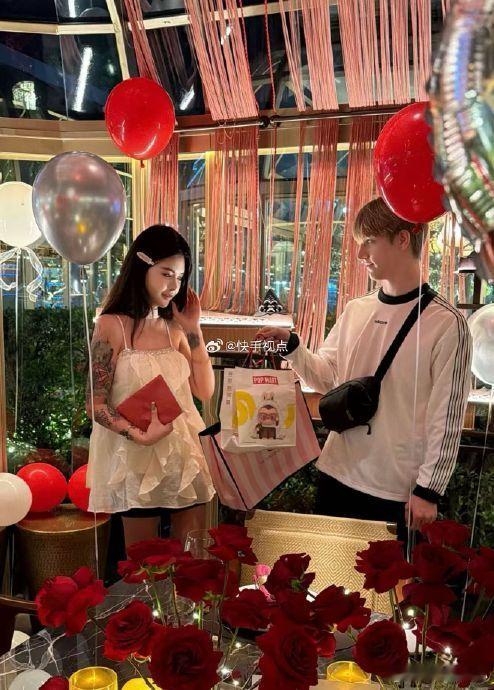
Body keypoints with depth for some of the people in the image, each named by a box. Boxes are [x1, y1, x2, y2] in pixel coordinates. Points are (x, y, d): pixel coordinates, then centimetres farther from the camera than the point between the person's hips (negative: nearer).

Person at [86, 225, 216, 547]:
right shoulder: (112, 326, -7)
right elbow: (96, 405, -9)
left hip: (185, 455, 5)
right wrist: (140, 435, -24)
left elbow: (204, 391, 3)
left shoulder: (173, 328, 9)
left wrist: (193, 330, -2)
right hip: (138, 458, -5)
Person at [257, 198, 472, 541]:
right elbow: (326, 377, 11)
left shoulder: (446, 323, -12)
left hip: (399, 491, -5)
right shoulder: (355, 311, 4)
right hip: (337, 474, 5)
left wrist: (428, 490, -10)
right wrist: (291, 345, -4)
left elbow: (447, 417, -11)